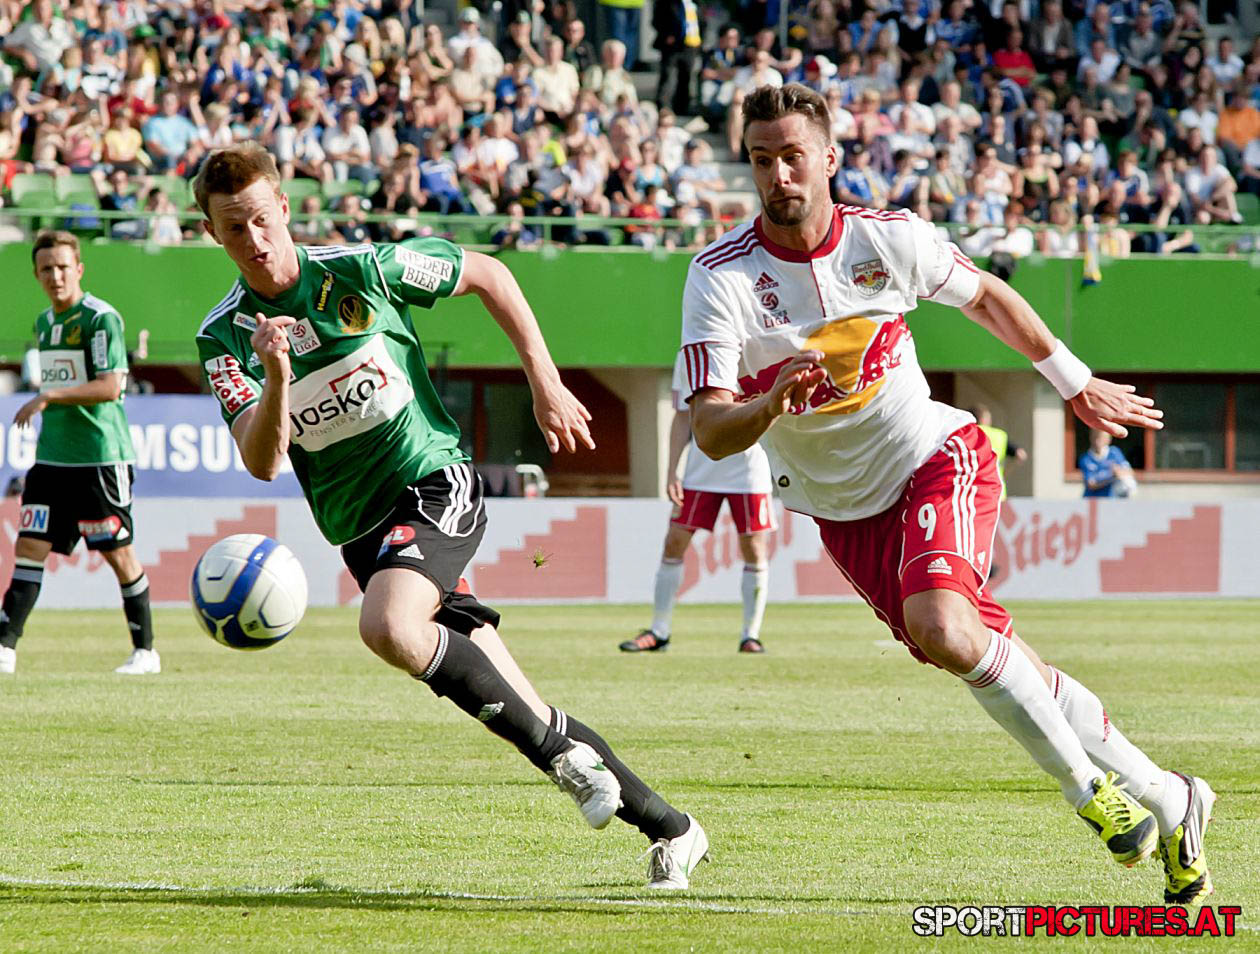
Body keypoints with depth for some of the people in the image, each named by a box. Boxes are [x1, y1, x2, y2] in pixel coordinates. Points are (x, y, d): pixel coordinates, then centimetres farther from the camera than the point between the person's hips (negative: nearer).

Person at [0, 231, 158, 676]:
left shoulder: (101, 318, -11)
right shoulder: (44, 323, 14)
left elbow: (110, 387, -19)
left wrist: (48, 396, -22)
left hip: (100, 455, -7)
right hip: (51, 456, 7)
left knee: (118, 553, 0)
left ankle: (146, 651, 11)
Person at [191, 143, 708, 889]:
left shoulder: (361, 270, -9)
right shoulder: (224, 337, -3)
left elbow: (488, 275, 5)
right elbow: (263, 463, -13)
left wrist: (546, 383, 3)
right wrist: (277, 375, -31)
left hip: (436, 481, -4)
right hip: (359, 527, 4)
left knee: (388, 626, -33)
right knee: (517, 710, 0)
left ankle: (562, 751, -19)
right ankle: (668, 827, 11)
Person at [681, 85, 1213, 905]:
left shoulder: (889, 239, -12)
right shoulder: (720, 277, -16)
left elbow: (987, 297, 9)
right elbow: (711, 434, -22)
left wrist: (1077, 383, 19)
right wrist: (774, 401, -43)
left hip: (935, 459, -2)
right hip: (843, 508, 2)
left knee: (940, 623, -29)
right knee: (1003, 664, 2)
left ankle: (1091, 786, -12)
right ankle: (1166, 803, 17)